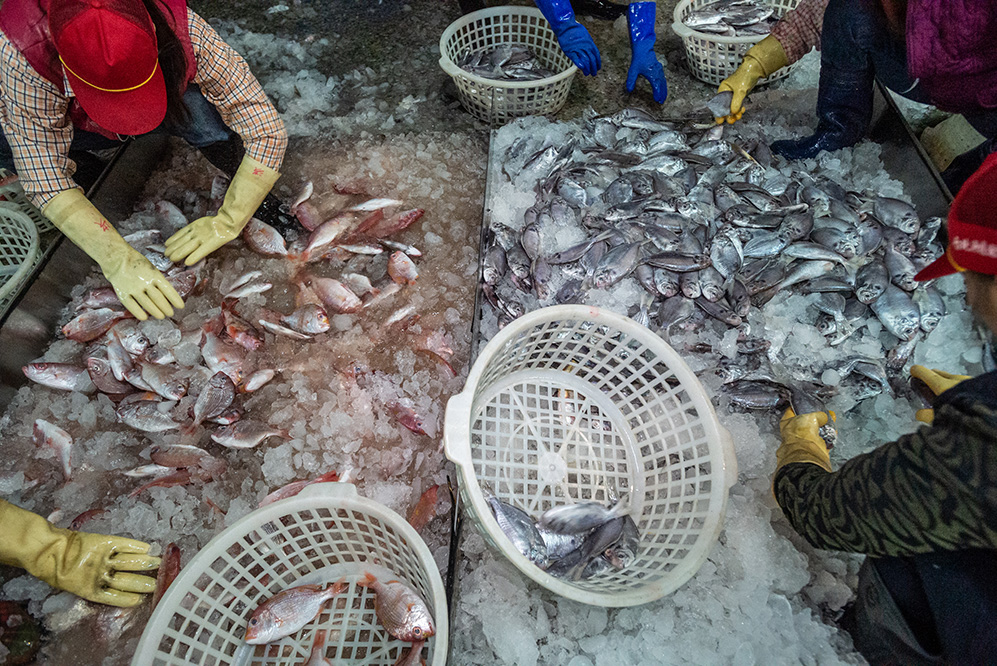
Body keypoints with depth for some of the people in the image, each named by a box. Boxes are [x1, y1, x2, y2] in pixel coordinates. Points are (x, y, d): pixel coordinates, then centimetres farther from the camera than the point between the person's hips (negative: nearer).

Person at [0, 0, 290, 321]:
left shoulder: (187, 33, -39)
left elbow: (268, 132, -37)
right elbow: (46, 181, -32)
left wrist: (226, 223, -38)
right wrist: (118, 260, -44)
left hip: (173, 107, -1)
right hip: (78, 122, 2)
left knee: (208, 115, -36)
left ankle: (248, 188, -6)